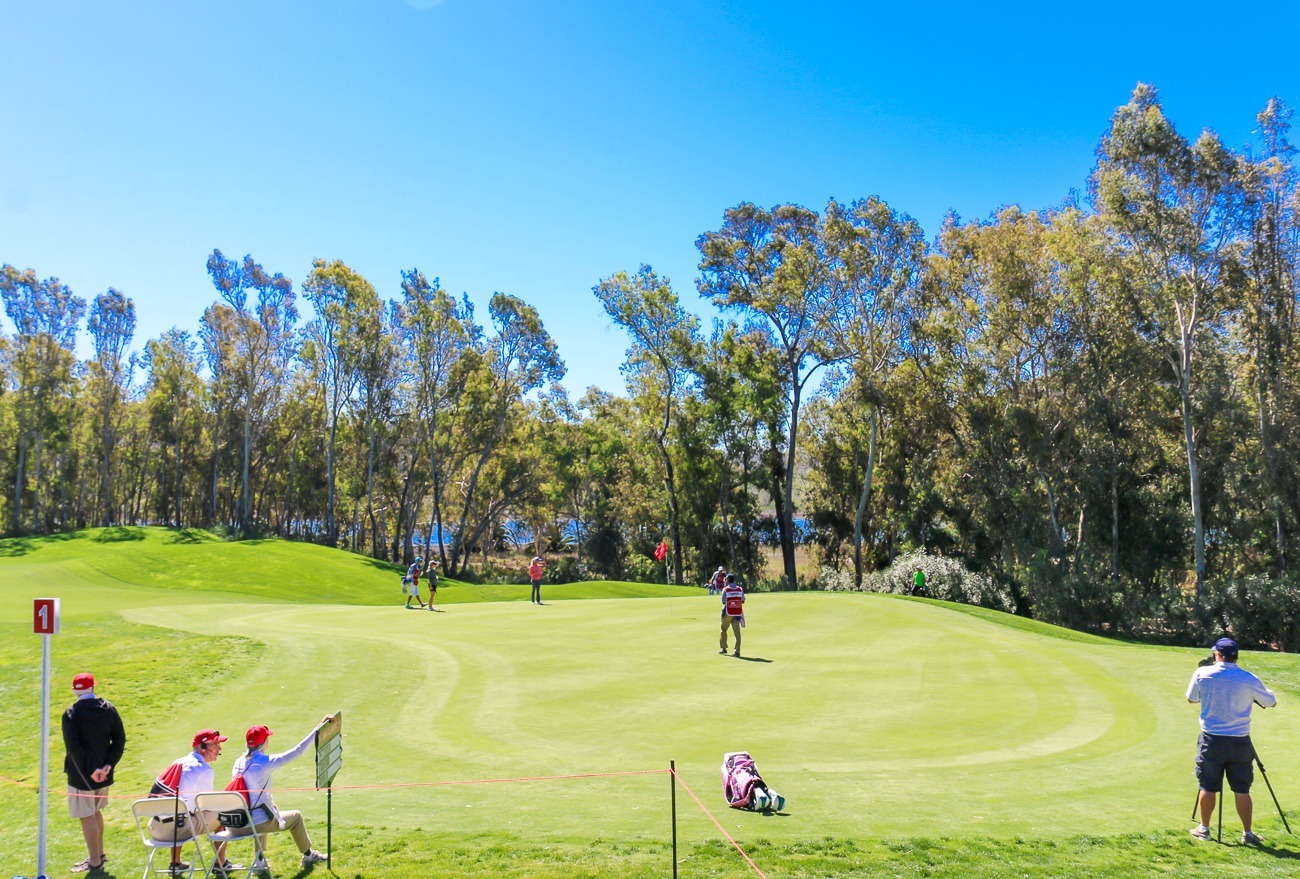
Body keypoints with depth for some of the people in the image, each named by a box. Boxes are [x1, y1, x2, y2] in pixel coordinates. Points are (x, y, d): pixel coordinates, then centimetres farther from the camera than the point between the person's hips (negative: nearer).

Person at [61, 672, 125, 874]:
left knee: (87, 817, 5)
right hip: (103, 773, 6)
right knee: (96, 812, 23)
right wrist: (108, 764, -5)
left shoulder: (71, 714, -15)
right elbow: (119, 739, -1)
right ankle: (99, 853, 35)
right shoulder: (109, 709, 0)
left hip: (82, 775, -6)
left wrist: (89, 771, -14)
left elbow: (73, 747, -19)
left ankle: (95, 861, 12)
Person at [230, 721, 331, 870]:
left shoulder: (239, 763, 1)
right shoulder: (265, 762, -18)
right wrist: (319, 728, -13)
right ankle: (308, 855, 38)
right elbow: (297, 751, -18)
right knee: (296, 816, 20)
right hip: (260, 823, -6)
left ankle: (259, 861, 35)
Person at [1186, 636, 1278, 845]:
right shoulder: (1249, 679, -7)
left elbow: (1191, 699, 8)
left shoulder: (1202, 674, -6)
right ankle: (1247, 833, 12)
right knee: (1242, 790, 7)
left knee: (1208, 787, 9)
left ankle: (1204, 828, 18)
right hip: (1240, 742, 0)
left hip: (1211, 740, 0)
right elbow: (1271, 702, 7)